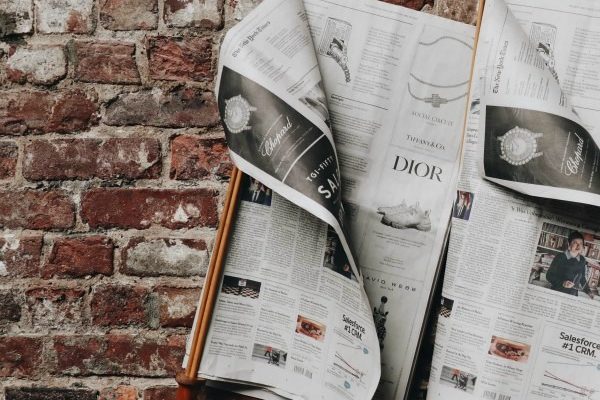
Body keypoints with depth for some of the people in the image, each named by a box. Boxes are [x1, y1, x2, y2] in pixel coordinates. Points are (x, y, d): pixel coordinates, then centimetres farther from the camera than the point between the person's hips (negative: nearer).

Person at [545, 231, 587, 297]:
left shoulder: (582, 260, 2)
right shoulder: (560, 257, -10)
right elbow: (549, 275, -9)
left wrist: (581, 285, -2)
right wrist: (562, 283, -22)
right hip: (557, 293, -3)